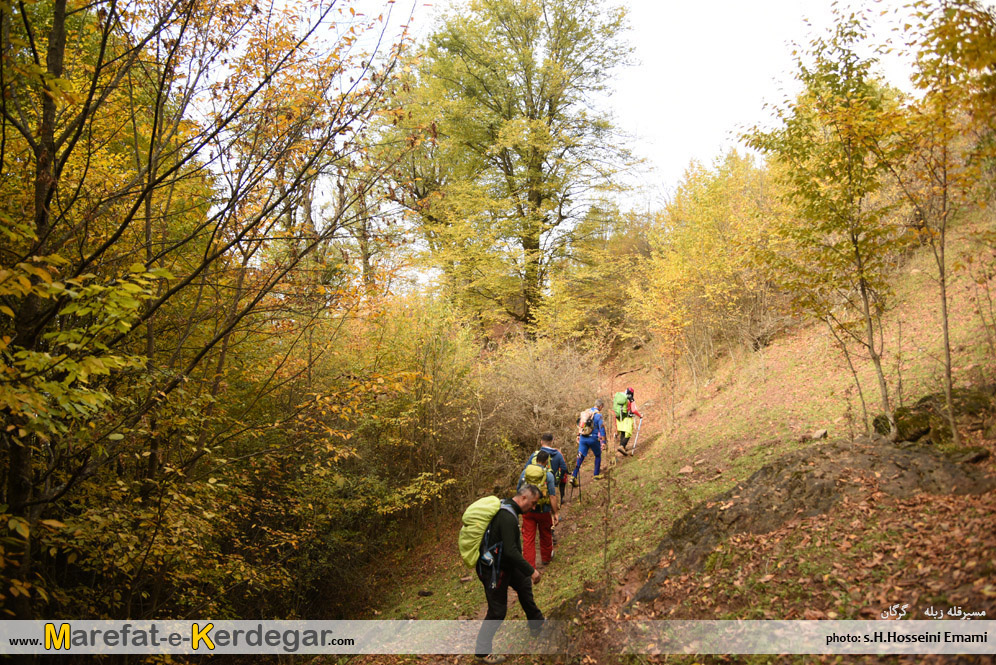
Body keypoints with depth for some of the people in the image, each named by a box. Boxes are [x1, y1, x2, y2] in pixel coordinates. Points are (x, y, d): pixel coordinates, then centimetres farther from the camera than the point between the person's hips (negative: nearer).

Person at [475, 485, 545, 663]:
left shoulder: (505, 507, 3)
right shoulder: (508, 517, -29)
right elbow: (511, 551, -32)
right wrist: (531, 571, -24)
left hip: (504, 563, 10)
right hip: (494, 570, -10)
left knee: (524, 584, 26)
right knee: (497, 610, 1)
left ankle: (536, 622, 45)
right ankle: (483, 651, 17)